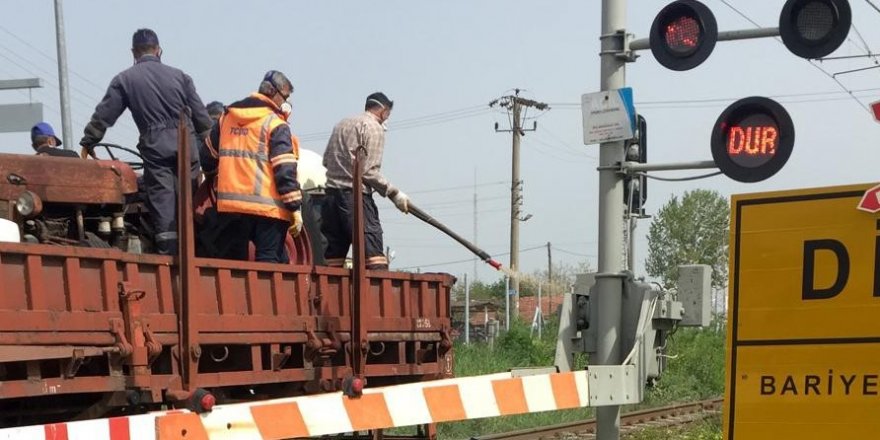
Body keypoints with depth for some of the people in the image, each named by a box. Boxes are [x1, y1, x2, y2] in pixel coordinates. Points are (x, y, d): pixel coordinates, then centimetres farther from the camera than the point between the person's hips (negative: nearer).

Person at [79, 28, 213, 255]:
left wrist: (87, 143, 15)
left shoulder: (124, 80, 5)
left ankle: (168, 252, -6)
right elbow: (200, 114, 12)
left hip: (155, 147, -2)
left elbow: (103, 115, 6)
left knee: (161, 199, -1)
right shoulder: (178, 76, 11)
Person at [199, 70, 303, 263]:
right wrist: (295, 208, -10)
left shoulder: (226, 118, 15)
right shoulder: (276, 125, -4)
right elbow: (284, 170, -11)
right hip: (268, 208, -5)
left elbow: (208, 157, 25)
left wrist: (213, 174, 45)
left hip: (230, 204, 5)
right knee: (268, 264, -5)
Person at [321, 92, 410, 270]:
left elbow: (326, 159, 18)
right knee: (372, 250, -13)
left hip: (331, 193, 7)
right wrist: (394, 194, -7)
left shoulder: (342, 124, 19)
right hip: (355, 195, -7)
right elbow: (369, 171, -11)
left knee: (333, 256, 4)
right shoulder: (374, 128, -3)